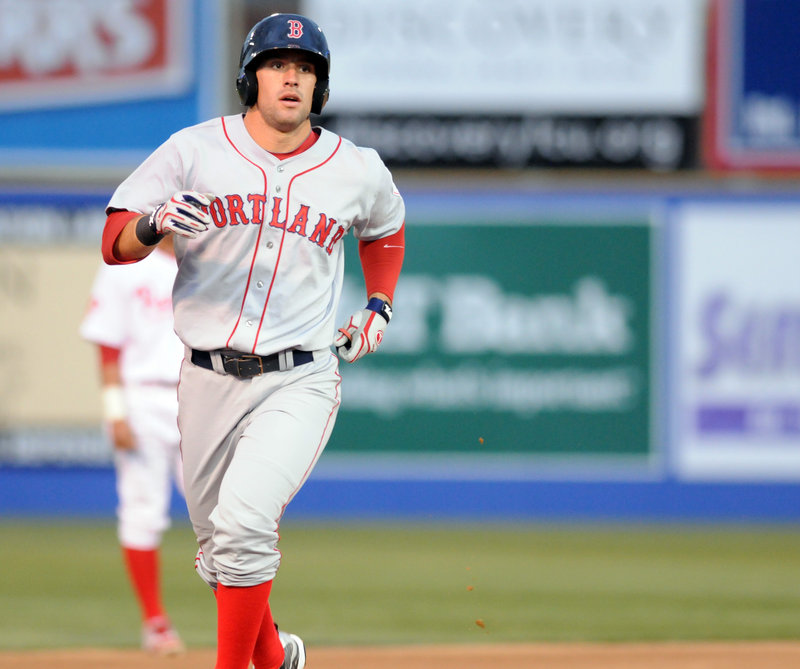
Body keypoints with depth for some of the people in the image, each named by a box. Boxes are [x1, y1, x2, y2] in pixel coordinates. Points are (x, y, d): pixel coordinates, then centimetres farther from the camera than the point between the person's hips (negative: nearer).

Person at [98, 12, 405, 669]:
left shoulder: (358, 170, 4)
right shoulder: (194, 151, 0)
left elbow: (386, 227, 27)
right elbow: (115, 245, -5)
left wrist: (379, 306, 13)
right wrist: (156, 223, -26)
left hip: (299, 382, -2)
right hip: (208, 381, 2)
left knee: (243, 521, -24)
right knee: (218, 542, 12)